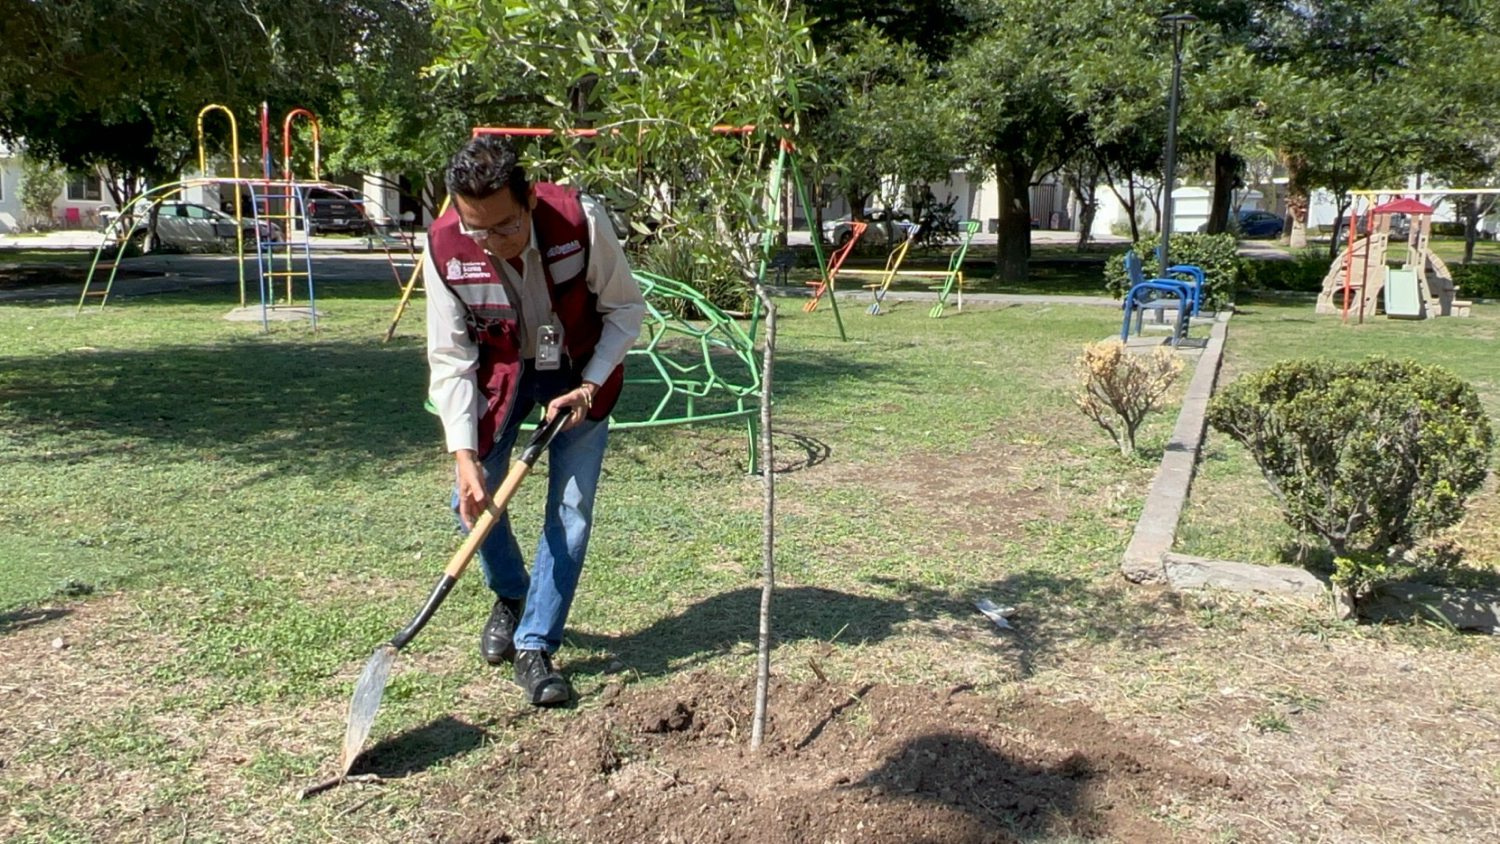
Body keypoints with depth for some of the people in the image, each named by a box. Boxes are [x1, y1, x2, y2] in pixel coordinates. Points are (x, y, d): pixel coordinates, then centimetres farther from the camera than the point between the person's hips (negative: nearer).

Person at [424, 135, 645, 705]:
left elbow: (626, 309, -13)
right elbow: (450, 359, -18)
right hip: (500, 370, 2)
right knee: (472, 497, -5)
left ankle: (534, 646, 3)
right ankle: (510, 597, 26)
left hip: (580, 371, -1)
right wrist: (464, 455, -26)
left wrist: (589, 386, -22)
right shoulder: (444, 248, -24)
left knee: (571, 509, -8)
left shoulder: (580, 221, -30)